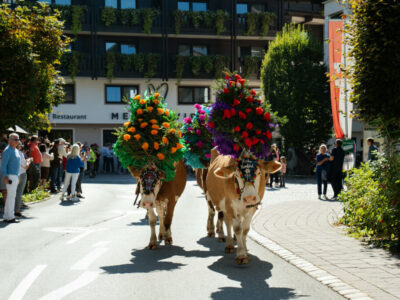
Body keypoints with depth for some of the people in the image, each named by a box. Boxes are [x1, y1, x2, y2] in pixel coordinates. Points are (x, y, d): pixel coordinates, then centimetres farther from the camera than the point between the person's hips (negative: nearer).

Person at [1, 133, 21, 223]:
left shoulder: (16, 150, 16)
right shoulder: (7, 150, -12)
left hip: (15, 176, 9)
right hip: (10, 176, -9)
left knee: (11, 196, 11)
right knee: (11, 195, -11)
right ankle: (10, 217, -10)